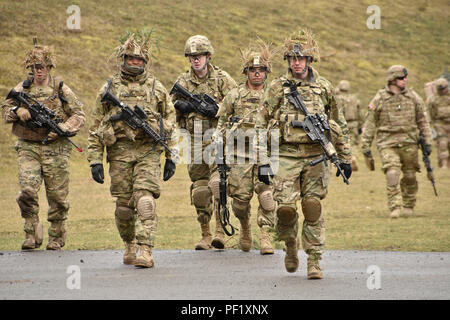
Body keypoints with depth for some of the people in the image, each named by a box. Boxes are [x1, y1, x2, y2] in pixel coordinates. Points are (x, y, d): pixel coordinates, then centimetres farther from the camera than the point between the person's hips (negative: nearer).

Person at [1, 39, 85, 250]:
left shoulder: (61, 89, 2)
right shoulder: (22, 89, 7)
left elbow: (79, 116, 4)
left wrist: (62, 128, -13)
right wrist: (18, 111, -9)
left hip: (55, 149, -1)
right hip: (28, 148, 1)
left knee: (58, 197, 2)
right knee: (27, 192, -14)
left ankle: (56, 239, 15)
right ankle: (32, 236, -2)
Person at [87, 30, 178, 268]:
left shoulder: (156, 88, 9)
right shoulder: (109, 88, 9)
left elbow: (170, 123, 13)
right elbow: (95, 127, 11)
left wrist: (171, 157, 7)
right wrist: (95, 160, 3)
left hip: (149, 152, -1)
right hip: (119, 152, 1)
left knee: (145, 200, -15)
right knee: (124, 205, 5)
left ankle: (145, 251, -19)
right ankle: (130, 244, 29)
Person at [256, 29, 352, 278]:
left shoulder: (324, 88, 8)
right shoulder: (277, 88, 3)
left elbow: (340, 125, 17)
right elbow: (261, 126, 3)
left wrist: (345, 159, 16)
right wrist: (263, 161, -3)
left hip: (316, 156, 1)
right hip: (286, 157, -1)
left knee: (312, 207, -6)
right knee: (285, 208, -9)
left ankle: (314, 261, 3)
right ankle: (291, 245, 21)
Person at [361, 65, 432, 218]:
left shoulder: (413, 97, 6)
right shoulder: (379, 99, -2)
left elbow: (422, 121, 13)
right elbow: (369, 123, 2)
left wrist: (427, 142, 10)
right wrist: (365, 146, 0)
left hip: (409, 142, 3)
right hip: (387, 143, -3)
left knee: (410, 177, 6)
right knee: (392, 174, -18)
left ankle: (408, 206, 24)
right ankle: (395, 208, -17)